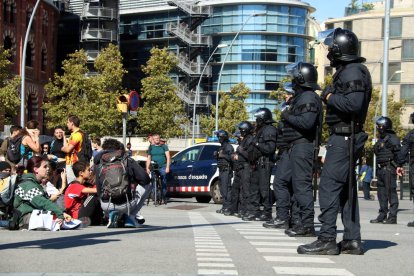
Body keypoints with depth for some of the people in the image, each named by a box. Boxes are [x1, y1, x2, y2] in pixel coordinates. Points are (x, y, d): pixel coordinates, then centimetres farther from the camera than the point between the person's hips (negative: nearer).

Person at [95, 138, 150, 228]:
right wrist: (133, 182, 17)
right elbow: (145, 179, -3)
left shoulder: (98, 161, 4)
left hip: (106, 206, 3)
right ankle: (130, 216, 14)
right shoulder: (128, 161, -1)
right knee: (146, 185, 23)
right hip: (127, 204, -3)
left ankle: (112, 215, 12)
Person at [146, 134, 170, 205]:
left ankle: (163, 198, 1)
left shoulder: (164, 146, 7)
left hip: (163, 167, -2)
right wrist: (147, 168, 8)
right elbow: (148, 159, 17)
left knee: (163, 183, -4)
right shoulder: (151, 147, 14)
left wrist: (167, 167, -8)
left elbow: (168, 157, 2)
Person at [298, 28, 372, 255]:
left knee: (329, 186, -10)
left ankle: (327, 239, -8)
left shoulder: (353, 72, -14)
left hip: (344, 139, -11)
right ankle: (352, 240, 15)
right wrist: (330, 96, 5)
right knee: (346, 189, 11)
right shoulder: (347, 71, 18)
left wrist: (330, 97, -14)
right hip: (345, 138, 11)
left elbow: (353, 103, -27)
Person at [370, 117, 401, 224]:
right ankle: (382, 216, 19)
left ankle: (392, 217, -6)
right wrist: (378, 169, 21)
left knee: (391, 191, -8)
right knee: (381, 192, 12)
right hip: (380, 169, 10)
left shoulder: (392, 138, -9)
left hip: (389, 168, -10)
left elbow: (398, 151, -17)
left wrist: (398, 166, -22)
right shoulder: (380, 140, 19)